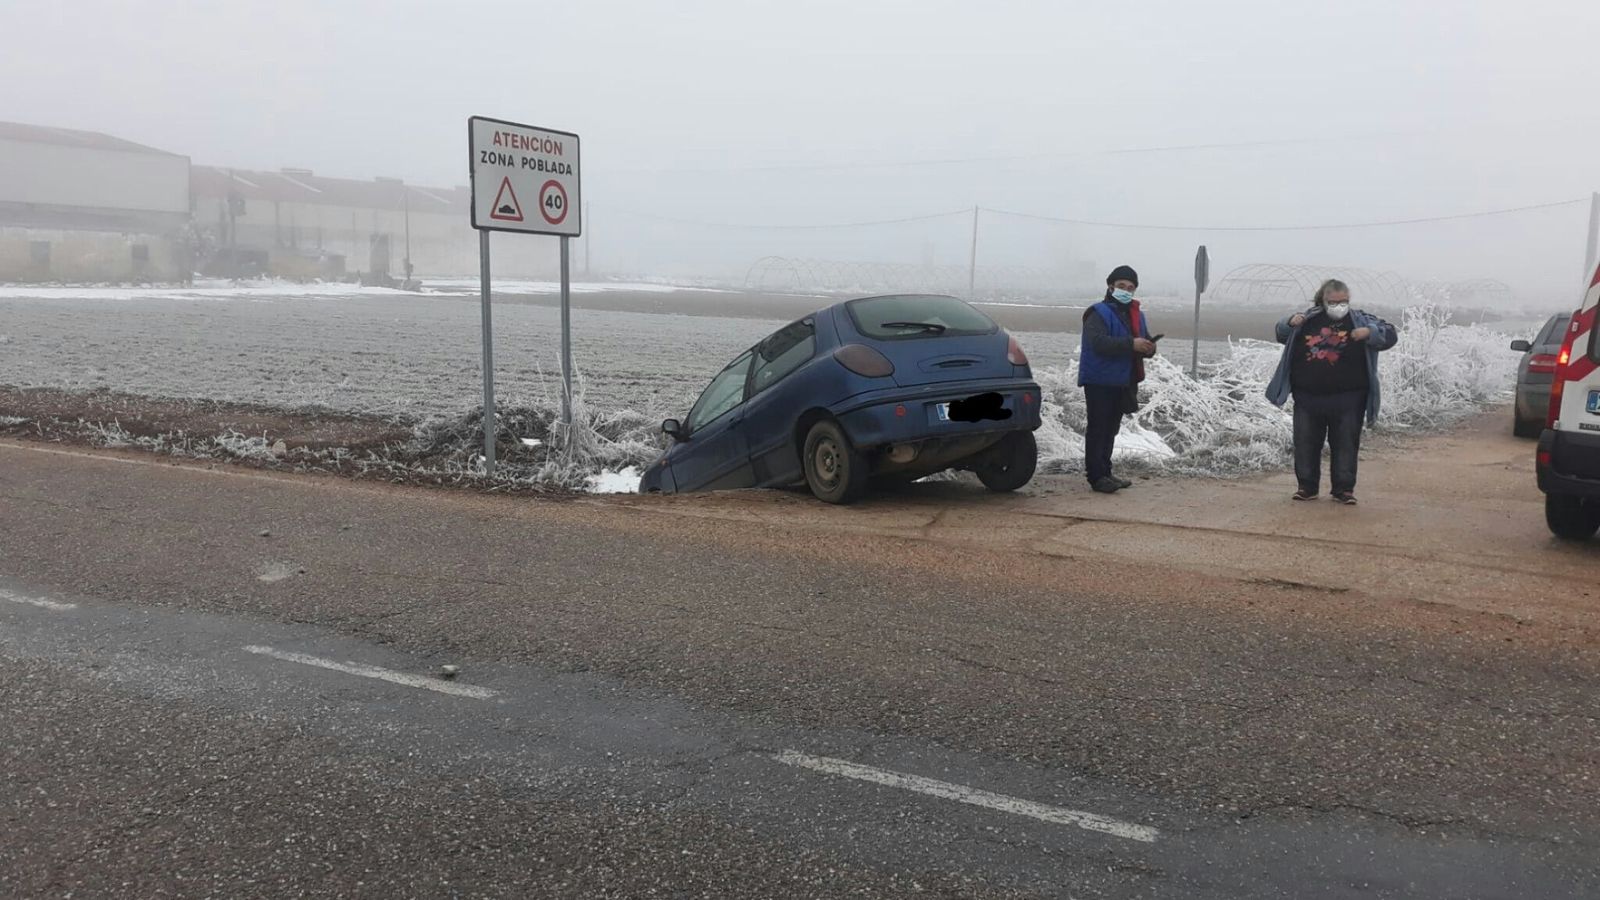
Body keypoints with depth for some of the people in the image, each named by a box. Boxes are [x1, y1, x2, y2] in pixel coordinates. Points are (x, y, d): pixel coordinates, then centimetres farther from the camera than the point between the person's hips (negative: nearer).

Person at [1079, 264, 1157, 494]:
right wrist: (1130, 344, -31)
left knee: (1111, 429, 14)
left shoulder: (1136, 315, 16)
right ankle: (1096, 476, -5)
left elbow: (1146, 343, 18)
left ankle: (1105, 473, 22)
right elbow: (1099, 342, -25)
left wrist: (1148, 348, -7)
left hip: (1123, 383, 8)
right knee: (1098, 429, -6)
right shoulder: (1098, 313, -9)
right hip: (1099, 382, -8)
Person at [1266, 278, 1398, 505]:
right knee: (1305, 443, 6)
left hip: (1347, 399, -2)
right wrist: (1290, 323, -5)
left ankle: (1344, 488, 13)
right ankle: (1307, 486, 18)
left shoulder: (1360, 320, 3)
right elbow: (1281, 334, 16)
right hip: (1308, 396, 2)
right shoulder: (1309, 320, 7)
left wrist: (1369, 333, -20)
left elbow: (1389, 335, -1)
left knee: (1346, 444, 3)